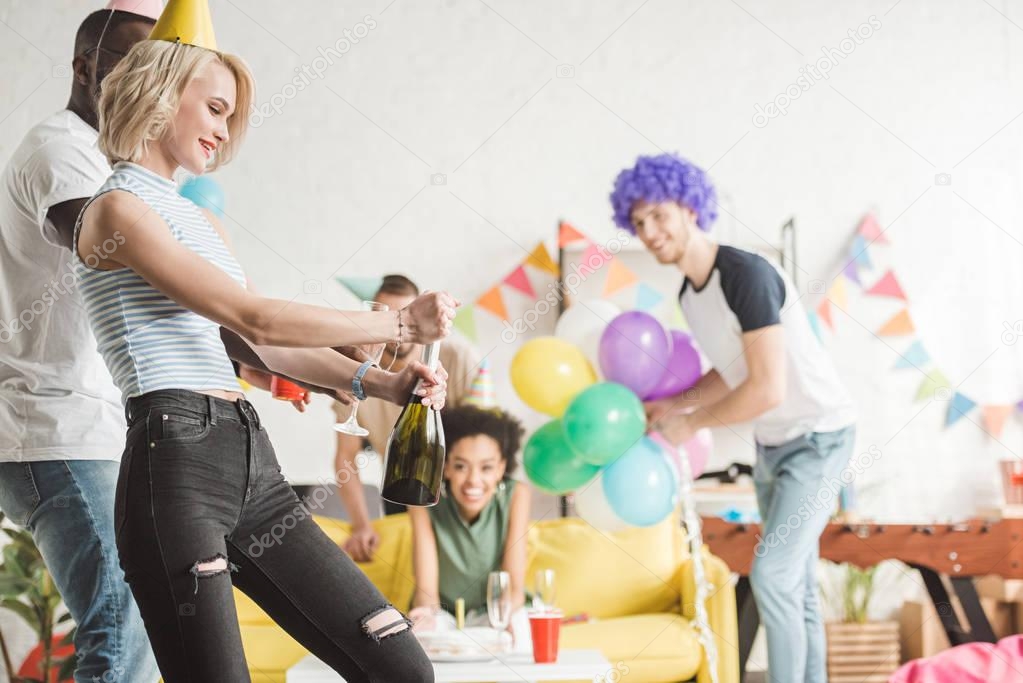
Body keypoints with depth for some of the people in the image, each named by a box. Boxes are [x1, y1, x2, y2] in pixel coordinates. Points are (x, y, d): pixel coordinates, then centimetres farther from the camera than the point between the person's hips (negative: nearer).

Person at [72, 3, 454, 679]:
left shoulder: (201, 222, 23)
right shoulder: (118, 209, -4)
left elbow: (270, 348, 21)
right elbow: (255, 320, -11)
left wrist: (380, 383, 6)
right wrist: (402, 324, -5)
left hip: (253, 469, 9)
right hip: (177, 465, -8)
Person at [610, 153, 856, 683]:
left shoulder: (747, 275, -25)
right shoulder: (689, 295, 3)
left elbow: (768, 389, -28)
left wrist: (691, 424, -15)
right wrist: (673, 405, 2)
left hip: (820, 436, -9)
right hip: (773, 442, 9)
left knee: (772, 574, -14)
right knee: (794, 585, 10)